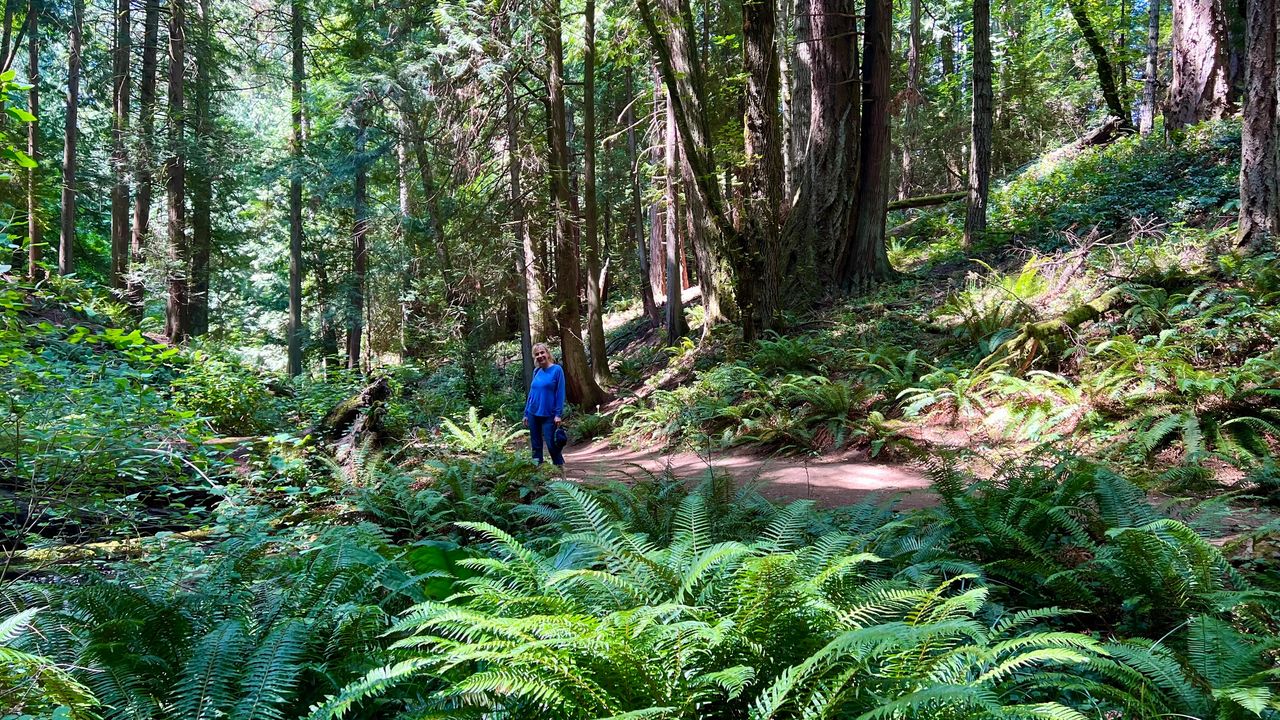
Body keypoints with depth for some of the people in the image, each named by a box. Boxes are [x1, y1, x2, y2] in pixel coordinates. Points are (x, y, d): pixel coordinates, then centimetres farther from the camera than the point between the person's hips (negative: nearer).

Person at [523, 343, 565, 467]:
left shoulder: (557, 370, -7)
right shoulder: (536, 371, 7)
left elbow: (560, 393, -8)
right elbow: (532, 393, 14)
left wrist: (558, 414, -12)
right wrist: (526, 413, 12)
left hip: (548, 415, -5)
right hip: (533, 414, 5)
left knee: (551, 443, -3)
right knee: (535, 445, 9)